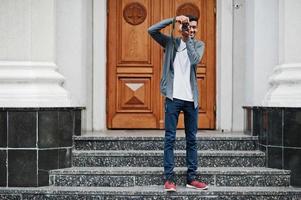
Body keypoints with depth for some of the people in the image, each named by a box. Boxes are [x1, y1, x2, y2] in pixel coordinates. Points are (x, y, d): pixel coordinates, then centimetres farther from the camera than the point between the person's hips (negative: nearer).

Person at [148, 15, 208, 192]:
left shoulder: (199, 44, 9)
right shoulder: (170, 42, 6)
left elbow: (195, 60, -12)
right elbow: (152, 30, -8)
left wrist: (188, 39, -10)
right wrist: (173, 20, -13)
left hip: (191, 98, 2)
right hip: (173, 97, -2)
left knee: (192, 139, 7)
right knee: (170, 139, -2)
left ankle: (192, 178, 15)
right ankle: (169, 178, 1)